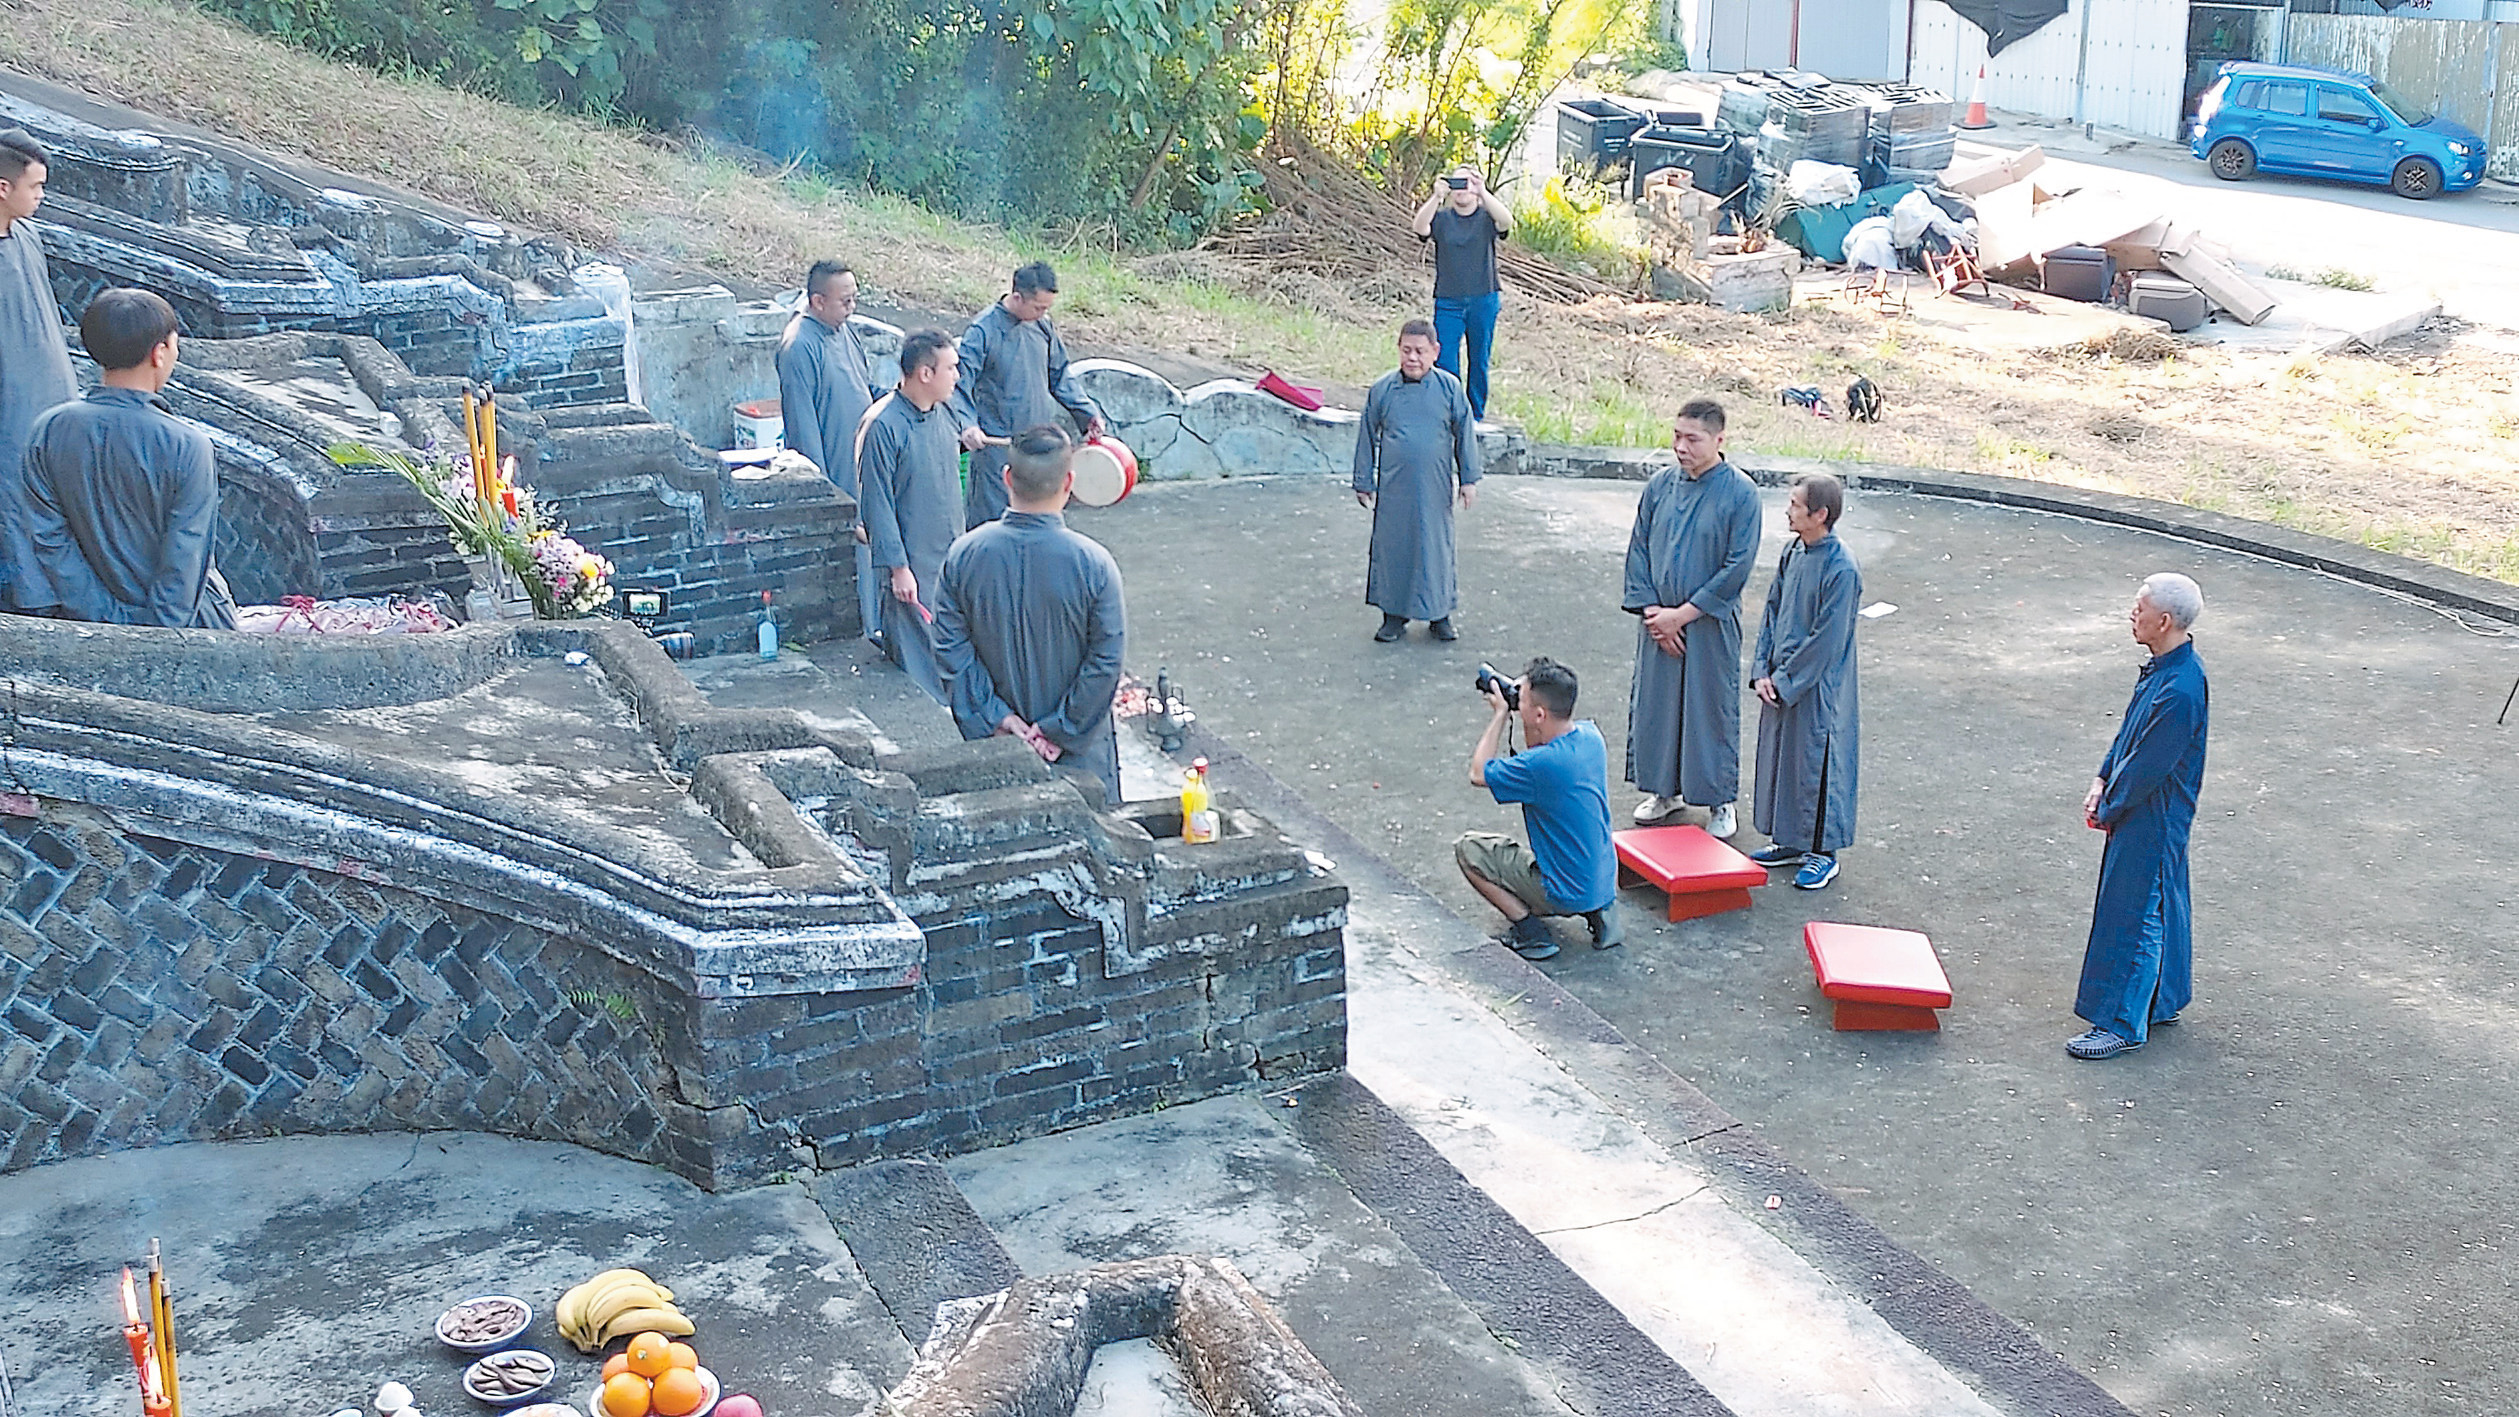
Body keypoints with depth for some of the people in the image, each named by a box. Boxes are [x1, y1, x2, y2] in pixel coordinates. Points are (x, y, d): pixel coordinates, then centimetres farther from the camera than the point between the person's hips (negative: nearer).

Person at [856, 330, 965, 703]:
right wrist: (898, 567, -17)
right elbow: (877, 504, -17)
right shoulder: (883, 426, -19)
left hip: (950, 558, 7)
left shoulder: (943, 413, 6)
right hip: (913, 564, -7)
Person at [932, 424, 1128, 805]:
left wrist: (998, 717, -4)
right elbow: (1107, 661, -14)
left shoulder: (964, 554, -10)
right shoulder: (1093, 563, -17)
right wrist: (1059, 731, -7)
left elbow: (951, 648, -7)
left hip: (993, 745, 3)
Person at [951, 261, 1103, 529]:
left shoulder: (1044, 327, 5)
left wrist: (1088, 413, 8)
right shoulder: (983, 331, -14)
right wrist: (967, 425, -33)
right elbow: (959, 386, -16)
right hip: (996, 445, -6)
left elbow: (1059, 379, 17)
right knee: (992, 518, -3)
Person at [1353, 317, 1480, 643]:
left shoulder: (1449, 388, -2)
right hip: (1394, 488, 0)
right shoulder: (1382, 389, -1)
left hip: (1435, 488, 0)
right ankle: (1394, 616, 19)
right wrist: (1364, 483, 8)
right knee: (1393, 546, 6)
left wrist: (1468, 479, 5)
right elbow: (1367, 437, 7)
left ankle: (1439, 615, 20)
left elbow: (1465, 433, 6)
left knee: (1436, 546, 7)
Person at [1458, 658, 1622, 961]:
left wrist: (1500, 713, -7)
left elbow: (1478, 774, -12)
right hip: (1605, 883, 7)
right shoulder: (1589, 734, -6)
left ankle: (1530, 930, -2)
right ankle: (1601, 911, 14)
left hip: (1569, 895, -7)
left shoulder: (1542, 765, -29)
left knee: (1467, 848, 6)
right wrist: (1523, 696, 1)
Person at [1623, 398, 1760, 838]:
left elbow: (1737, 569, -13)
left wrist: (1682, 614, -14)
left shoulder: (1740, 494, -12)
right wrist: (1652, 611, -6)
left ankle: (1720, 801, 20)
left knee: (1712, 709, 5)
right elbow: (1638, 550, 5)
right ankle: (1665, 789, 31)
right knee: (1654, 701, 13)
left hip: (1710, 624, -4)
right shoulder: (1660, 485, 0)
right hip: (1659, 621, 4)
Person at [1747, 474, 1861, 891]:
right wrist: (1762, 672, 0)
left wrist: (1783, 680, -15)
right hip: (1781, 682, 8)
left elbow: (1827, 641, -20)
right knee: (1780, 758, 16)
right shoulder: (1793, 552, 2)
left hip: (1818, 689, -8)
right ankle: (1791, 842, 31)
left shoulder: (1842, 570, -21)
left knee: (1816, 763, 3)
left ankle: (1823, 853, 18)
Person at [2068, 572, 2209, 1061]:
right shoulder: (2161, 667, 2)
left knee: (2133, 915, -2)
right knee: (2160, 906, 21)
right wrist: (2102, 782, 7)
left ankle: (2122, 1024, 7)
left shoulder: (2180, 691, -29)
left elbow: (2147, 767, -24)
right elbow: (2130, 730, 13)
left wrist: (2109, 809, -11)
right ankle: (2163, 1001, 35)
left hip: (2153, 819, -10)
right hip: (2140, 810, 10)